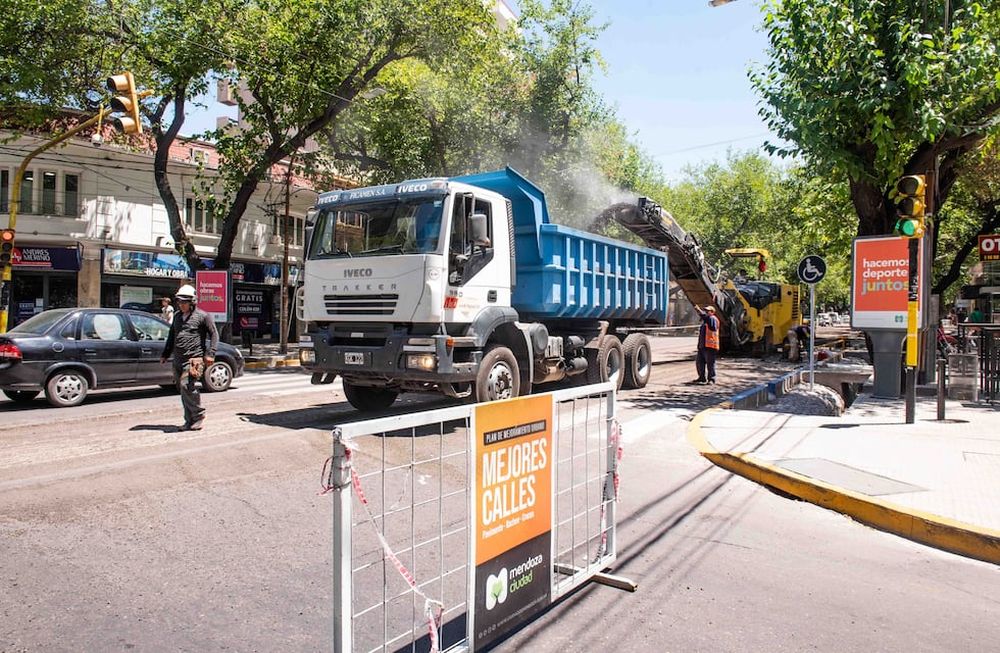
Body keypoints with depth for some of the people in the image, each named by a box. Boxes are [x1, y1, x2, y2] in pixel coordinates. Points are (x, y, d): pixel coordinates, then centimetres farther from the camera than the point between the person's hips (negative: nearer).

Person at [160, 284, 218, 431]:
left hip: (194, 358, -7)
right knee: (182, 389, 7)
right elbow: (171, 336, 28)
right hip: (178, 360, 7)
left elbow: (214, 334, -1)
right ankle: (190, 421, 15)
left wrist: (210, 353, -10)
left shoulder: (202, 316, -2)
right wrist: (165, 354, 26)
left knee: (186, 385, -20)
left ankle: (198, 416, -5)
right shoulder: (177, 316, 18)